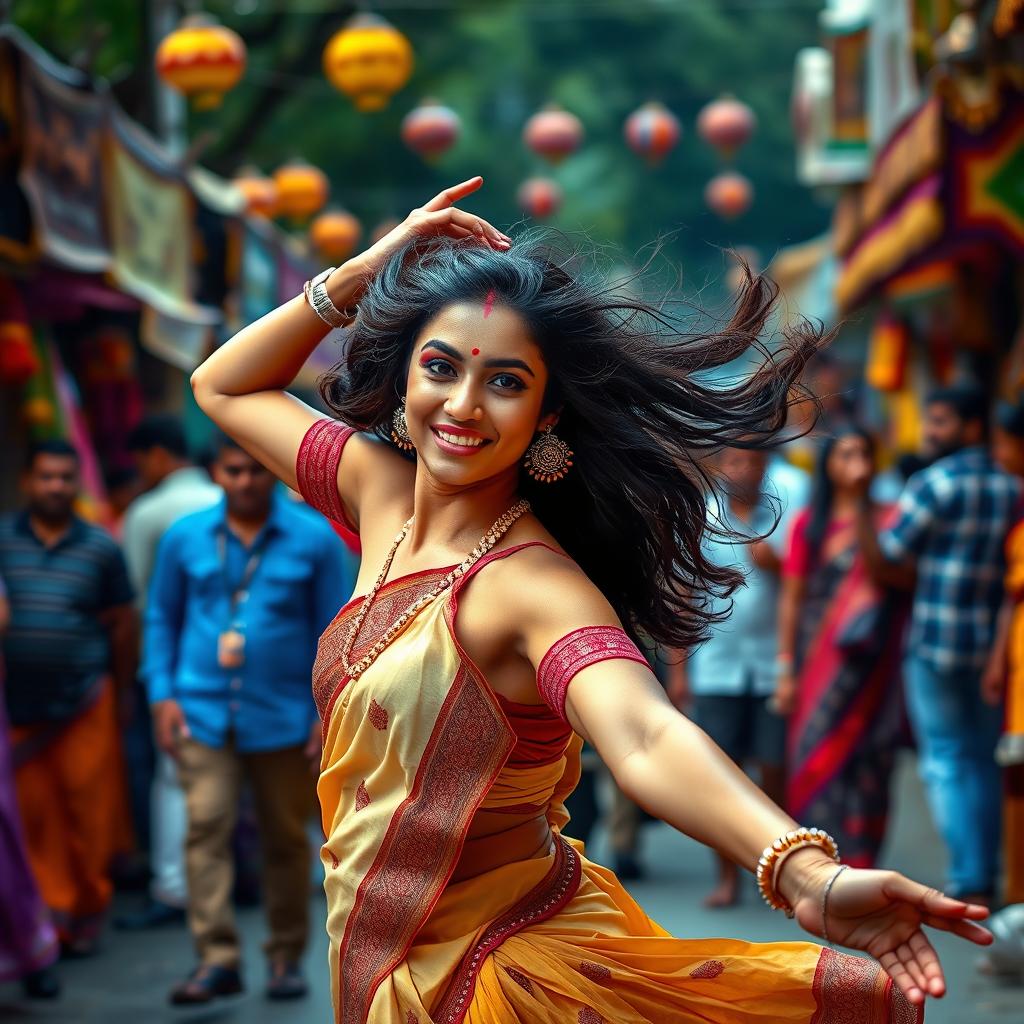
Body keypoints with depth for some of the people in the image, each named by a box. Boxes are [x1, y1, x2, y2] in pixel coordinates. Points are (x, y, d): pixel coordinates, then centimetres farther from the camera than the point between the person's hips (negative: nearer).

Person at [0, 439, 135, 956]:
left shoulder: (100, 547, 3)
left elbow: (122, 623, 9)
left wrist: (121, 693, 10)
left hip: (85, 701, 0)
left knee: (91, 809, 0)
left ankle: (87, 912, 17)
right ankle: (54, 911, 13)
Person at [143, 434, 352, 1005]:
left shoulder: (315, 538, 1)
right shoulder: (186, 538, 6)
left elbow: (335, 629, 4)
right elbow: (162, 618, 14)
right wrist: (163, 694, 4)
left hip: (283, 716, -1)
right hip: (204, 711, 1)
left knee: (286, 839, 7)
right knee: (207, 828, -11)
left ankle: (287, 957, 19)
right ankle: (218, 958, -10)